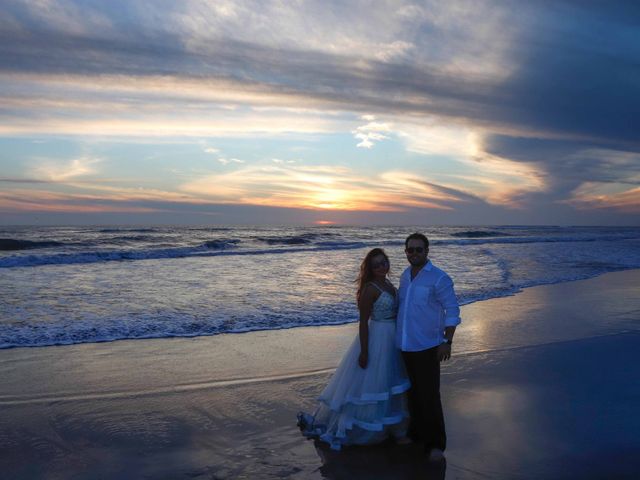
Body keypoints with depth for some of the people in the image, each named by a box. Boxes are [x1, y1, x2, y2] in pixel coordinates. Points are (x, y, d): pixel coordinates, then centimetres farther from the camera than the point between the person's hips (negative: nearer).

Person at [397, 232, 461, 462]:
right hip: (406, 346, 6)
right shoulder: (405, 276, 8)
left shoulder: (439, 278, -12)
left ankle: (435, 444, 11)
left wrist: (447, 342, -16)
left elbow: (452, 311, -11)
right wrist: (398, 335, 16)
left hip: (426, 347, -6)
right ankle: (416, 433, 33)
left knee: (429, 395, -2)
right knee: (413, 392, 17)